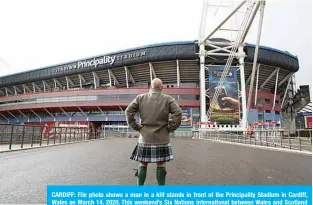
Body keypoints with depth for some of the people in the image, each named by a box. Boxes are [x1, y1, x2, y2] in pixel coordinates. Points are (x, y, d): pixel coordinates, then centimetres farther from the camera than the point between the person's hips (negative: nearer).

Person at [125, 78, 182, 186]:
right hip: (162, 138, -1)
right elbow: (178, 113, -11)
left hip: (145, 137, 2)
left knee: (143, 163, 12)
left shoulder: (140, 98, 2)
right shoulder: (168, 99, -2)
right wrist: (171, 128, -2)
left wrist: (136, 126, 2)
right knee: (161, 164, 9)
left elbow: (128, 111, -2)